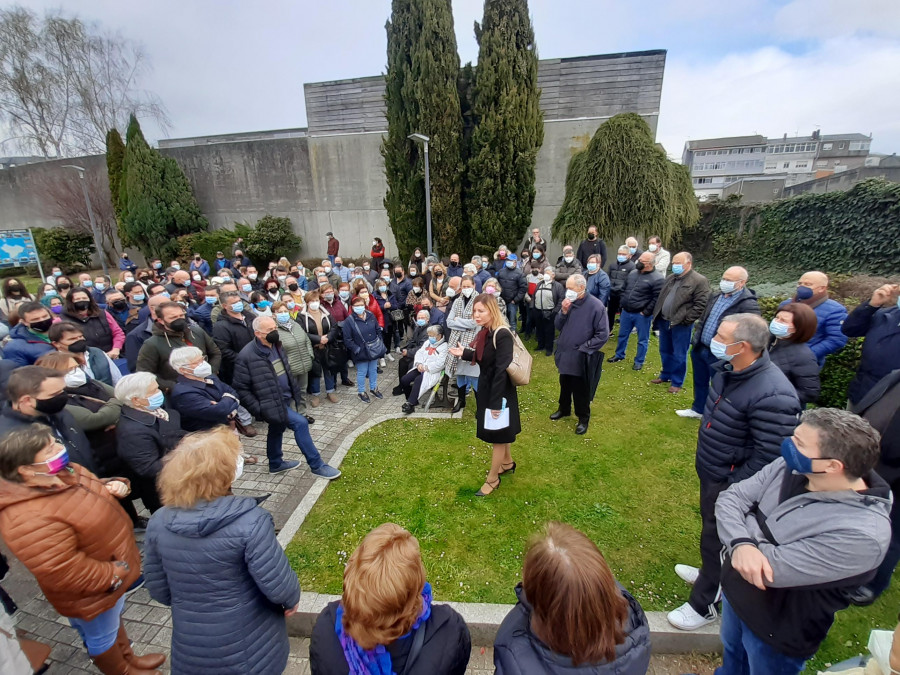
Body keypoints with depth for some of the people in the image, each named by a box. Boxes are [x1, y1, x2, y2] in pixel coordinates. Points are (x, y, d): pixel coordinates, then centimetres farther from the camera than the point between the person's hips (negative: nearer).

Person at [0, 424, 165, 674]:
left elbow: (94, 489, 11)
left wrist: (115, 486, -12)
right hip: (92, 592, -8)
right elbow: (62, 573, -33)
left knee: (115, 618, 31)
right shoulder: (29, 519, -36)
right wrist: (113, 574, -22)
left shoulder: (65, 472, -9)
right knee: (102, 637, 21)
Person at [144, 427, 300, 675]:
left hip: (190, 649, 4)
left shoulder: (158, 522, -14)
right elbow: (278, 588, -24)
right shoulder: (250, 521, -30)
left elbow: (159, 591, -1)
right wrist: (293, 598, -2)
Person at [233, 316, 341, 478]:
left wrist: (293, 391, 16)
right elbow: (241, 388, -17)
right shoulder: (246, 356, -22)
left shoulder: (276, 346, 2)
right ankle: (317, 466, -3)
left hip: (285, 399, 8)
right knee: (300, 423, -16)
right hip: (272, 404, -8)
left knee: (277, 429, 23)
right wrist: (258, 410, -18)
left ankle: (275, 464, 46)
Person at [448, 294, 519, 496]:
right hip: (486, 388, 9)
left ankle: (492, 479, 24)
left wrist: (496, 402, -24)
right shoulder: (485, 332, 3)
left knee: (498, 436, 8)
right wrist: (464, 353, -3)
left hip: (500, 391, -9)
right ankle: (507, 462, 47)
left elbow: (502, 370, -26)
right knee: (499, 434, 25)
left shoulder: (502, 335, -25)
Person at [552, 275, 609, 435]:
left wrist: (583, 349, -15)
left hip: (580, 358, -5)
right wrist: (563, 312, -14)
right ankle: (564, 409, 43)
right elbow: (558, 326, 4)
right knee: (564, 385, 22)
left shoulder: (596, 306, -16)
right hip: (564, 354, 5)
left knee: (581, 390, 8)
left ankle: (583, 418, 28)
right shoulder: (568, 302, -1)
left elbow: (603, 334, -14)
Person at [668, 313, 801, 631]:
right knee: (711, 528, 27)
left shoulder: (772, 396, -33)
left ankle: (703, 605, 34)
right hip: (710, 471, 8)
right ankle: (712, 575, 53)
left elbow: (768, 457, -26)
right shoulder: (729, 369, -6)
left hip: (730, 483, -8)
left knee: (715, 538, 11)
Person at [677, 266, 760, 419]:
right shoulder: (716, 296, 6)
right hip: (700, 348, 7)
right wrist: (695, 338, 11)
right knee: (700, 382, 22)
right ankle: (698, 409, 41)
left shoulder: (748, 305, -19)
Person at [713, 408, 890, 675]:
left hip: (776, 635, -5)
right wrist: (740, 543, -33)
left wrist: (747, 520, -18)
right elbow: (730, 497, -15)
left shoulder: (861, 534, -35)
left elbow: (773, 567, -33)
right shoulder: (791, 467, -17)